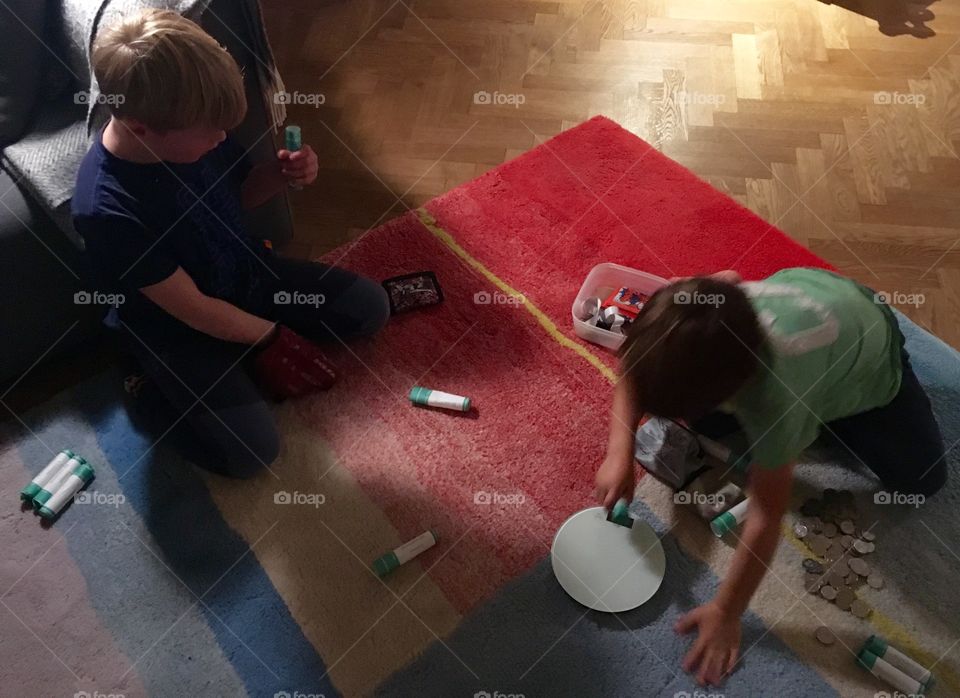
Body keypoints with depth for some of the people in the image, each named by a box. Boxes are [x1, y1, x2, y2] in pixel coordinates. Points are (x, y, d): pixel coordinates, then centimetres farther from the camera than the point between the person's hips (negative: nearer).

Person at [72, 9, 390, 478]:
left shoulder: (192, 132, -16)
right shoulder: (107, 211, -34)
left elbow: (238, 194, 6)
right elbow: (193, 309, -25)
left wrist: (281, 175, -16)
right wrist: (272, 335, -14)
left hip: (245, 273, 7)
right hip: (177, 330, -6)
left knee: (370, 307, 5)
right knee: (251, 450, -18)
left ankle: (246, 358, 10)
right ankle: (166, 385, 8)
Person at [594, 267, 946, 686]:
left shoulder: (775, 400, -49)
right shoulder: (684, 319, -37)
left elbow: (767, 517, -36)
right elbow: (636, 370, -15)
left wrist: (725, 614, -26)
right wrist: (620, 454, -28)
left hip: (866, 347, -4)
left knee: (921, 478, 2)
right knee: (706, 424, 1)